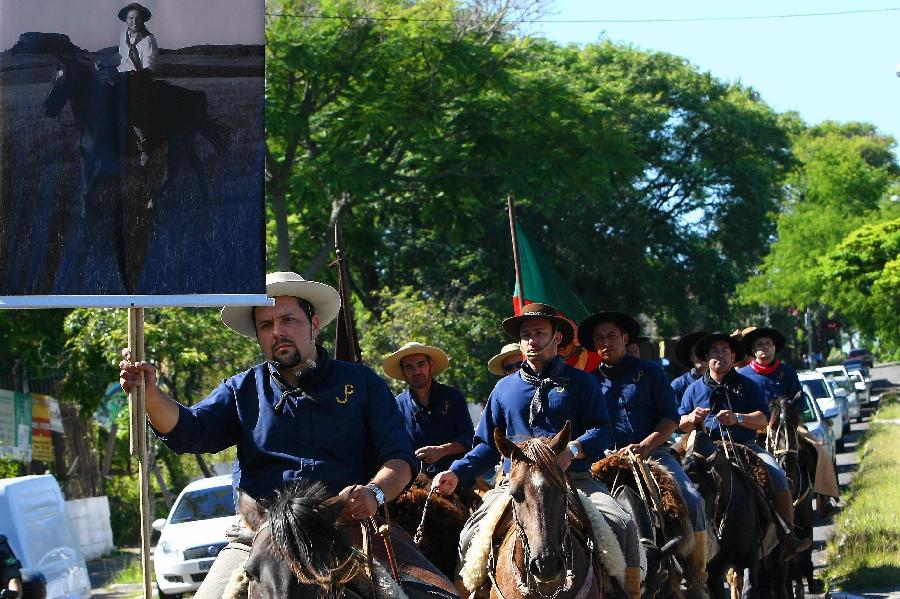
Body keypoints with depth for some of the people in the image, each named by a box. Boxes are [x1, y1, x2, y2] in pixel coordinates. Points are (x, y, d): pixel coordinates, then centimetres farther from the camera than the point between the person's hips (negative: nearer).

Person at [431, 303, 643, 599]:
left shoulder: (580, 382, 11)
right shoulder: (505, 388, 20)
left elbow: (602, 432, 1)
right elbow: (488, 444, 21)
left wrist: (574, 450, -21)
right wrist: (457, 473, 4)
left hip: (574, 479, -2)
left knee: (623, 525, -25)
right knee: (470, 536, -20)